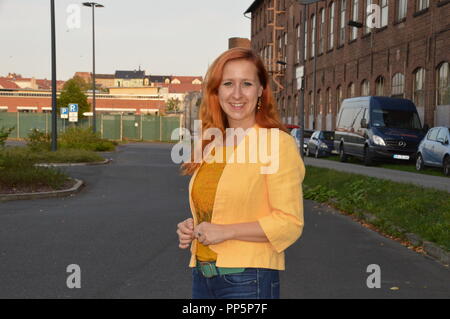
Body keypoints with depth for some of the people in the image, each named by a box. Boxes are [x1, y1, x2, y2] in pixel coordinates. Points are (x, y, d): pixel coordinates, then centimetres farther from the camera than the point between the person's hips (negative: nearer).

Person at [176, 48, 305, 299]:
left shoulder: (277, 142, -11)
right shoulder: (213, 145, 9)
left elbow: (289, 223, -14)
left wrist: (226, 231, -19)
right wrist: (192, 227, 3)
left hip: (248, 280, -6)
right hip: (203, 276, 6)